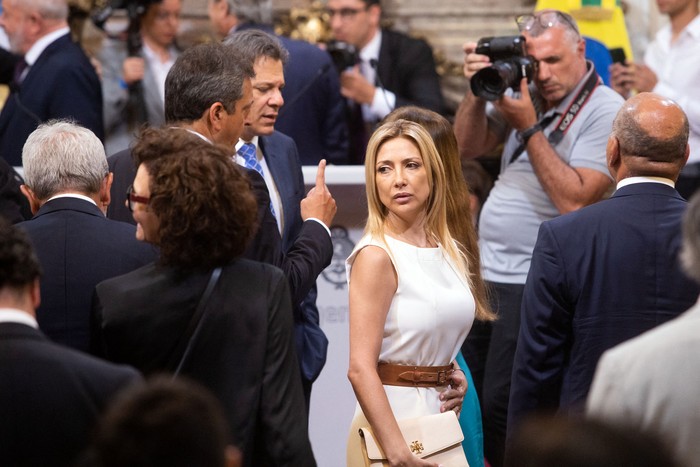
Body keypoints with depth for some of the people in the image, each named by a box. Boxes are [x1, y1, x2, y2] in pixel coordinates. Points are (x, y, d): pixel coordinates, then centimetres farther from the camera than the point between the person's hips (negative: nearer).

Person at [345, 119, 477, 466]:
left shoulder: (450, 252, 8)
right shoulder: (377, 255, -13)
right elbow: (360, 368, -20)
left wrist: (455, 379, 4)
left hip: (443, 412, 7)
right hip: (394, 415, -7)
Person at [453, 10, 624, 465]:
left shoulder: (605, 111, -12)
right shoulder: (522, 91, 8)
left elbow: (575, 201, -19)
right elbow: (468, 147, 10)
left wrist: (528, 127, -19)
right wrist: (478, 91, -6)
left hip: (534, 286, -7)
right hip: (487, 274, 7)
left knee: (500, 412, -4)